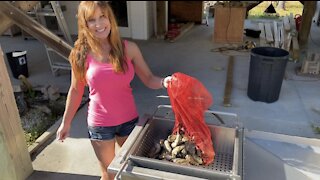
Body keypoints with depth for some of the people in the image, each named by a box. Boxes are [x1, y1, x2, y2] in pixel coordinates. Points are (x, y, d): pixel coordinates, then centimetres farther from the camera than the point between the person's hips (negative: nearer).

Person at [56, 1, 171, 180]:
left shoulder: (129, 48, -10)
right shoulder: (81, 54, -12)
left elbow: (149, 79, -6)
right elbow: (76, 91, 0)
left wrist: (164, 82, -29)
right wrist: (66, 122, 8)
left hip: (129, 119, 2)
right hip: (100, 124, -1)